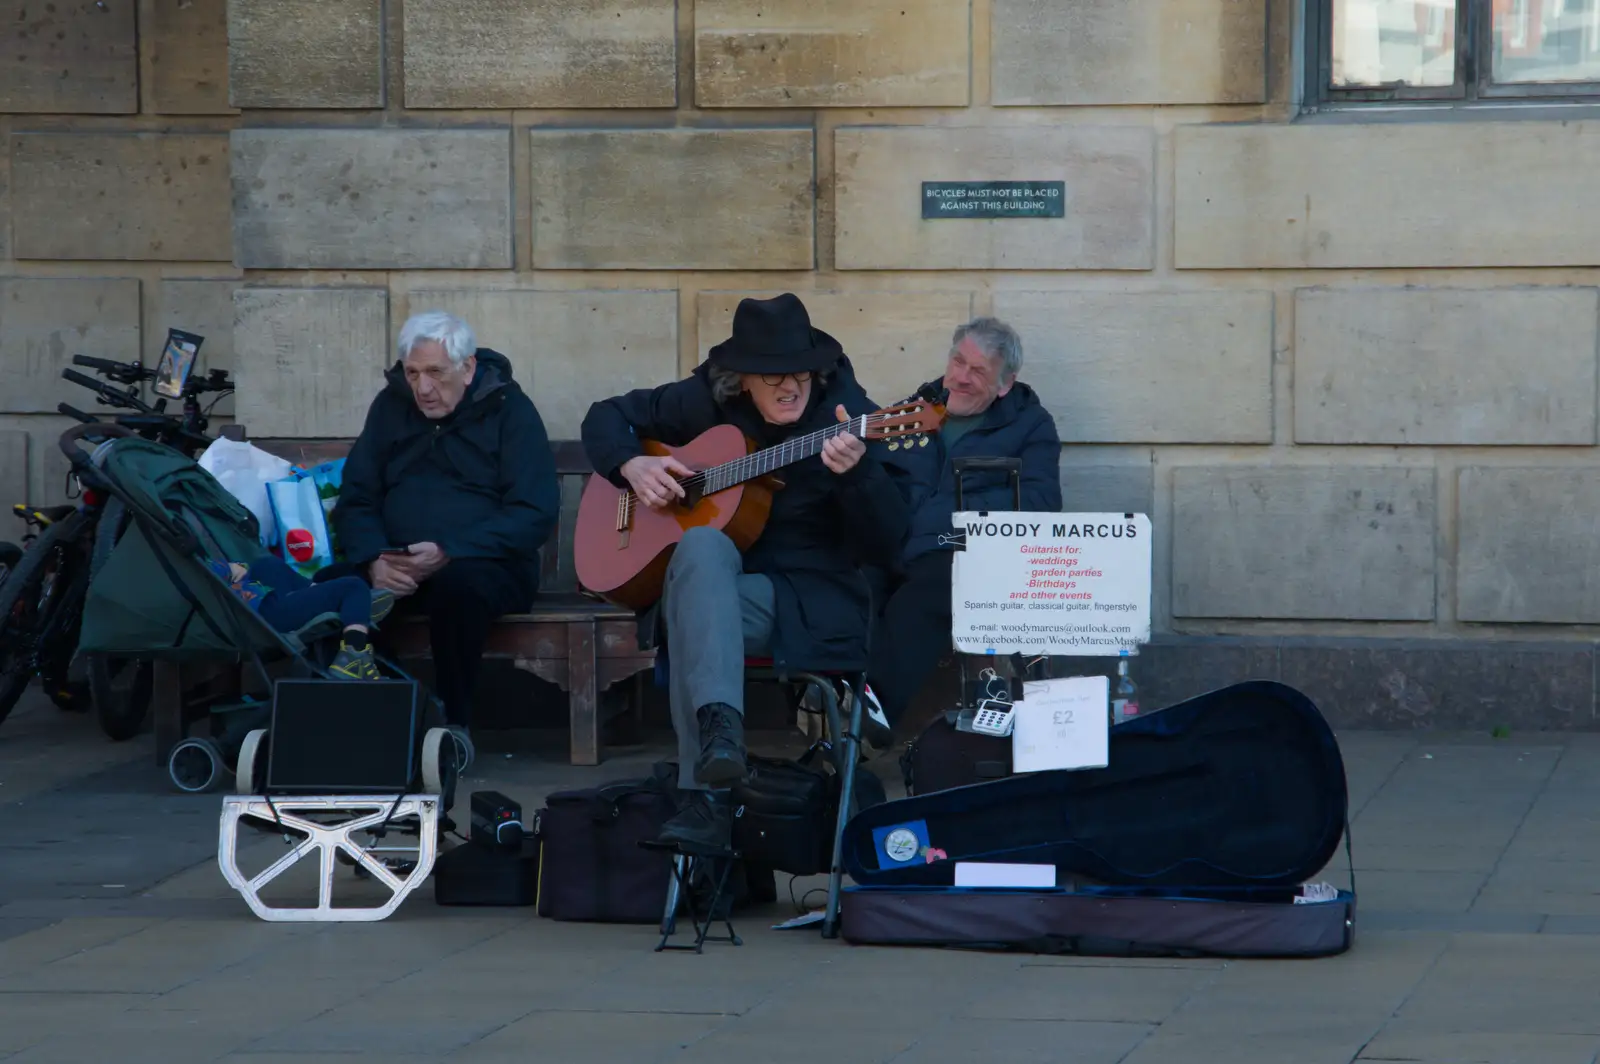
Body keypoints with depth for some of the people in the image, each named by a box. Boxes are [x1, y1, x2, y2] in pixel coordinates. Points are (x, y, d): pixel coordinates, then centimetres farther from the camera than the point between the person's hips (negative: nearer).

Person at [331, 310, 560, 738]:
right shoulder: (392, 406, 13)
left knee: (458, 584, -39)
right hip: (396, 568, 3)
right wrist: (374, 560, -11)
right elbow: (356, 500, 12)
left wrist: (448, 553, -22)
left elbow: (535, 514, -10)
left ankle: (454, 723, -23)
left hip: (485, 563, -3)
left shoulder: (508, 409, -1)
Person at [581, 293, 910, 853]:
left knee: (692, 612, -33)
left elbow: (885, 545, -11)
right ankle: (719, 725, -51)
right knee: (702, 544, -34)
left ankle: (703, 797, -39)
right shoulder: (706, 400, 6)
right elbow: (607, 417, 20)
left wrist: (854, 473, -30)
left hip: (810, 605, -3)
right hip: (711, 579, 3)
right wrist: (632, 465, -2)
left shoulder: (845, 413, -4)